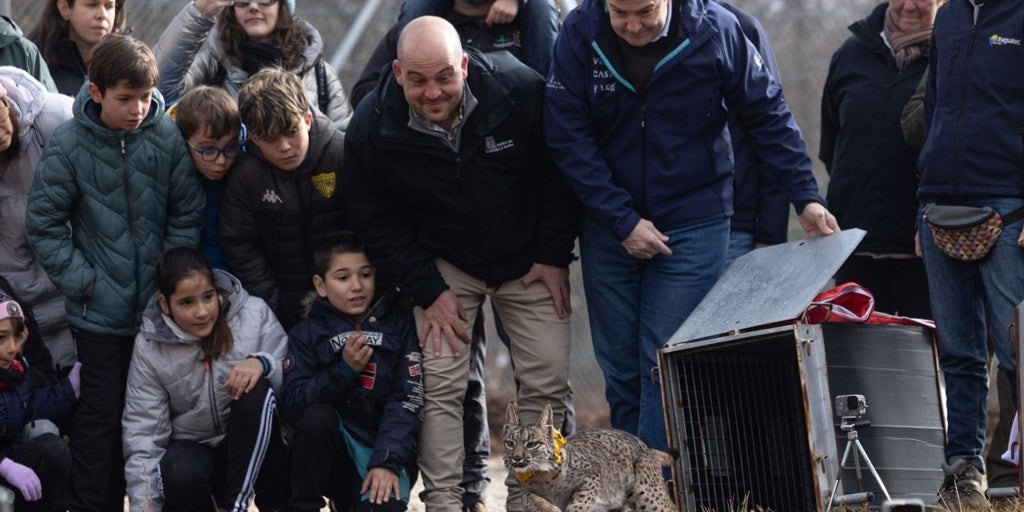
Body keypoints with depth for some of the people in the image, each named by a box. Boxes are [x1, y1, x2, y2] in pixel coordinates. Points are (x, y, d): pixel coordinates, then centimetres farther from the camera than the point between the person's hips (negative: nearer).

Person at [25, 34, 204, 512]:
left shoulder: (168, 137, -7)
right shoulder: (68, 145, -11)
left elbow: (187, 213, 2)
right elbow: (44, 225, -5)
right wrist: (81, 281, -9)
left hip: (160, 306, 2)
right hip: (99, 309, -2)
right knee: (100, 411, 2)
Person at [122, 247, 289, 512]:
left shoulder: (254, 314, -12)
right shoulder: (149, 347, -9)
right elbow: (143, 432, -7)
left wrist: (263, 363, -32)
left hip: (253, 451, 0)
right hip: (192, 448, 0)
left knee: (256, 388, -29)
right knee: (181, 473, -35)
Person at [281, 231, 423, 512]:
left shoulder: (398, 323, 2)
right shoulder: (306, 334, 4)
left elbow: (407, 399, -7)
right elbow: (294, 404, -8)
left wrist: (387, 461, -20)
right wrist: (343, 370, -20)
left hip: (386, 448, -1)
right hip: (330, 455, 1)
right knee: (319, 416, -31)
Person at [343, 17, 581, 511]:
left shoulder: (521, 90, -22)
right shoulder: (371, 127, -19)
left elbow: (559, 177, -8)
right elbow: (376, 220, -6)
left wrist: (554, 257, -8)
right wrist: (428, 290, -10)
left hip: (528, 260, 0)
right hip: (443, 264, 0)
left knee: (547, 384, -3)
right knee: (440, 385, -13)